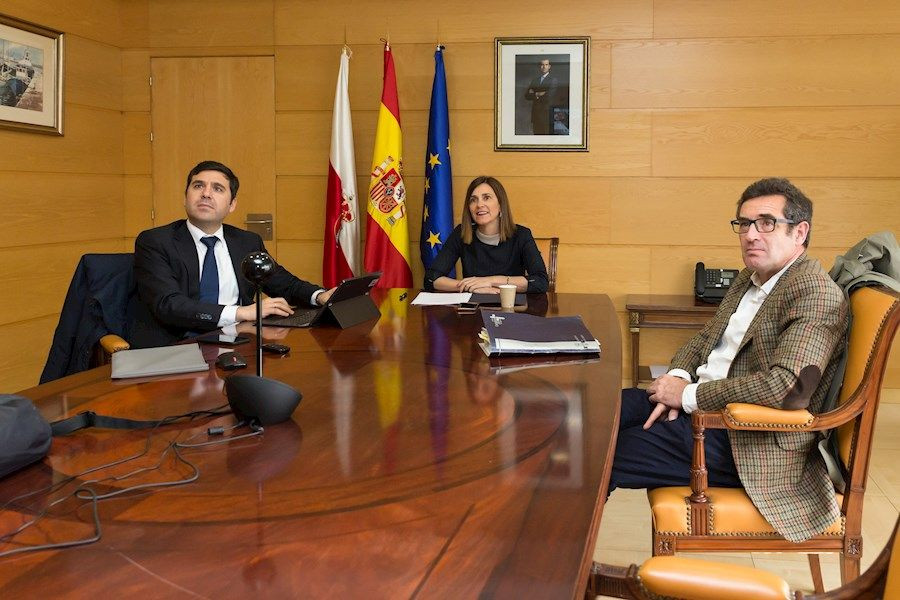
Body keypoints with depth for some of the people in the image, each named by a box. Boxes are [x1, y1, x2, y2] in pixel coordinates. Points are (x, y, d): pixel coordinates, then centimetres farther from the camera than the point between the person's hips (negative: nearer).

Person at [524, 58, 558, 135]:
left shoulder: (553, 80, -3)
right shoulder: (534, 80, 16)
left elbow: (549, 97, -16)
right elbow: (527, 95, 6)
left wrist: (534, 94, -4)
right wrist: (537, 94, -12)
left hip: (547, 115, -5)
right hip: (536, 114, 6)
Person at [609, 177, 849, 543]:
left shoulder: (817, 294, -18)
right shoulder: (749, 280, 12)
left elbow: (787, 386, -29)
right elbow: (704, 339, 19)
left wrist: (690, 395, -20)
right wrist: (677, 379, -4)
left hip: (749, 445, -9)